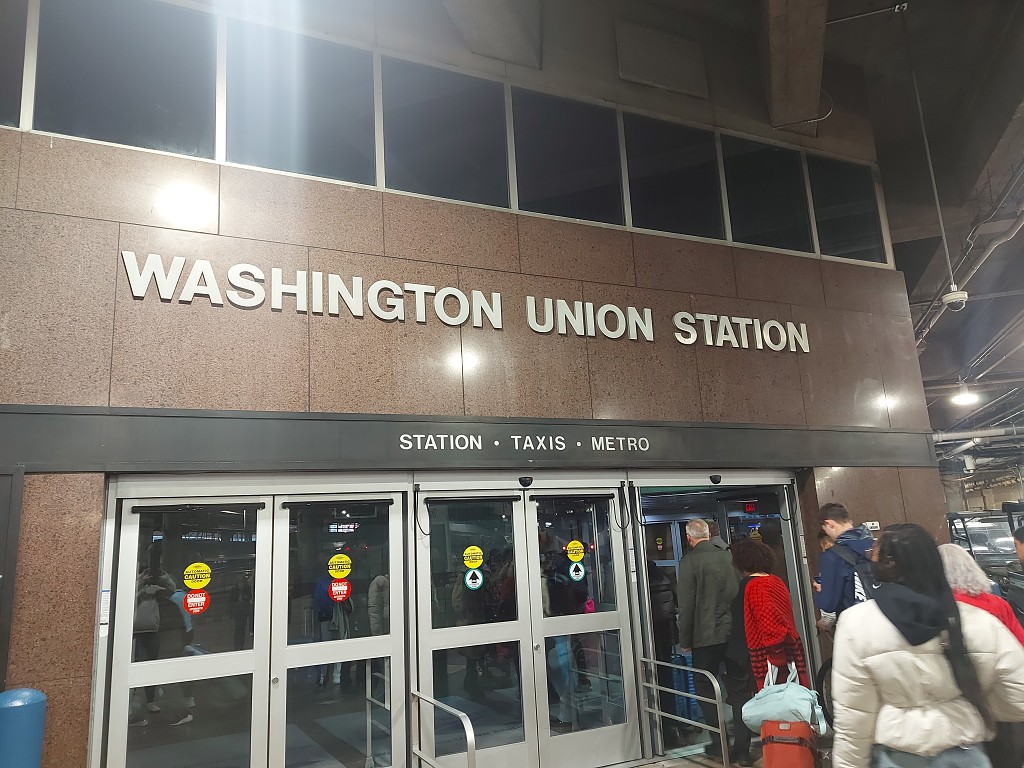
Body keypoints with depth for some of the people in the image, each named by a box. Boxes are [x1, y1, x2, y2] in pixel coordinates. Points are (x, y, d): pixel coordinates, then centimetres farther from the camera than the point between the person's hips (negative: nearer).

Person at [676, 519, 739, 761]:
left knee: (704, 687, 7)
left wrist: (685, 641, -3)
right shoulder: (729, 556, 2)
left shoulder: (690, 562, -12)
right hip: (734, 633, 5)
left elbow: (686, 605, -12)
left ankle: (719, 742, 6)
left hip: (706, 636, -5)